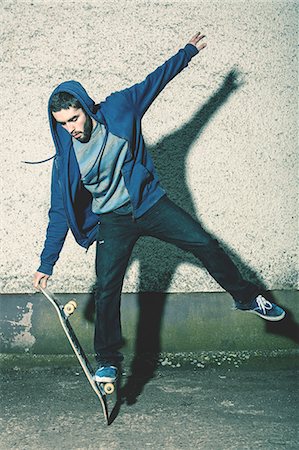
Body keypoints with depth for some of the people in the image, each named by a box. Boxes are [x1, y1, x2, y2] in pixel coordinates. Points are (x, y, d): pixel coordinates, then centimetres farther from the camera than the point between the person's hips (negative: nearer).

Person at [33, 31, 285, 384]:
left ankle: (247, 298, 19)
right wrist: (46, 264, -7)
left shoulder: (118, 109, -9)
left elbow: (156, 80, 6)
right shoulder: (66, 156, -10)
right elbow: (59, 213, -6)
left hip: (150, 204, 1)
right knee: (106, 290, -9)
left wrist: (189, 50, 12)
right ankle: (108, 361, 7)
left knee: (205, 245, -4)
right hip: (113, 221, -1)